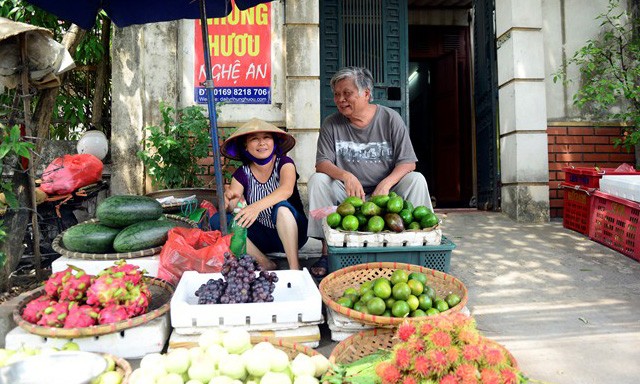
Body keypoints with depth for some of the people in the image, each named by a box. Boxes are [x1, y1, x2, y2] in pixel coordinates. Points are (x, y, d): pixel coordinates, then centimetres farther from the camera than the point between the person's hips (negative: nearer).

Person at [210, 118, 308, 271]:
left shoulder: (284, 163, -8)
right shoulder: (242, 174, 0)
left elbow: (286, 190, -30)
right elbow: (229, 209, -9)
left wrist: (257, 206, -47)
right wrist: (228, 201, -33)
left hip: (292, 232, -3)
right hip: (262, 235, 4)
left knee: (282, 207, -34)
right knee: (217, 220, -17)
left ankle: (295, 268, -30)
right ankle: (266, 264, -17)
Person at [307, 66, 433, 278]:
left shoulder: (390, 119, -3)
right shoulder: (331, 124, 1)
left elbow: (407, 162, -7)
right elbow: (322, 163, -8)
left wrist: (385, 184, -26)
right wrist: (346, 176, -30)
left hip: (385, 190, -1)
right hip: (346, 194, 1)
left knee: (416, 180, -24)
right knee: (317, 180, -23)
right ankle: (327, 250, -19)